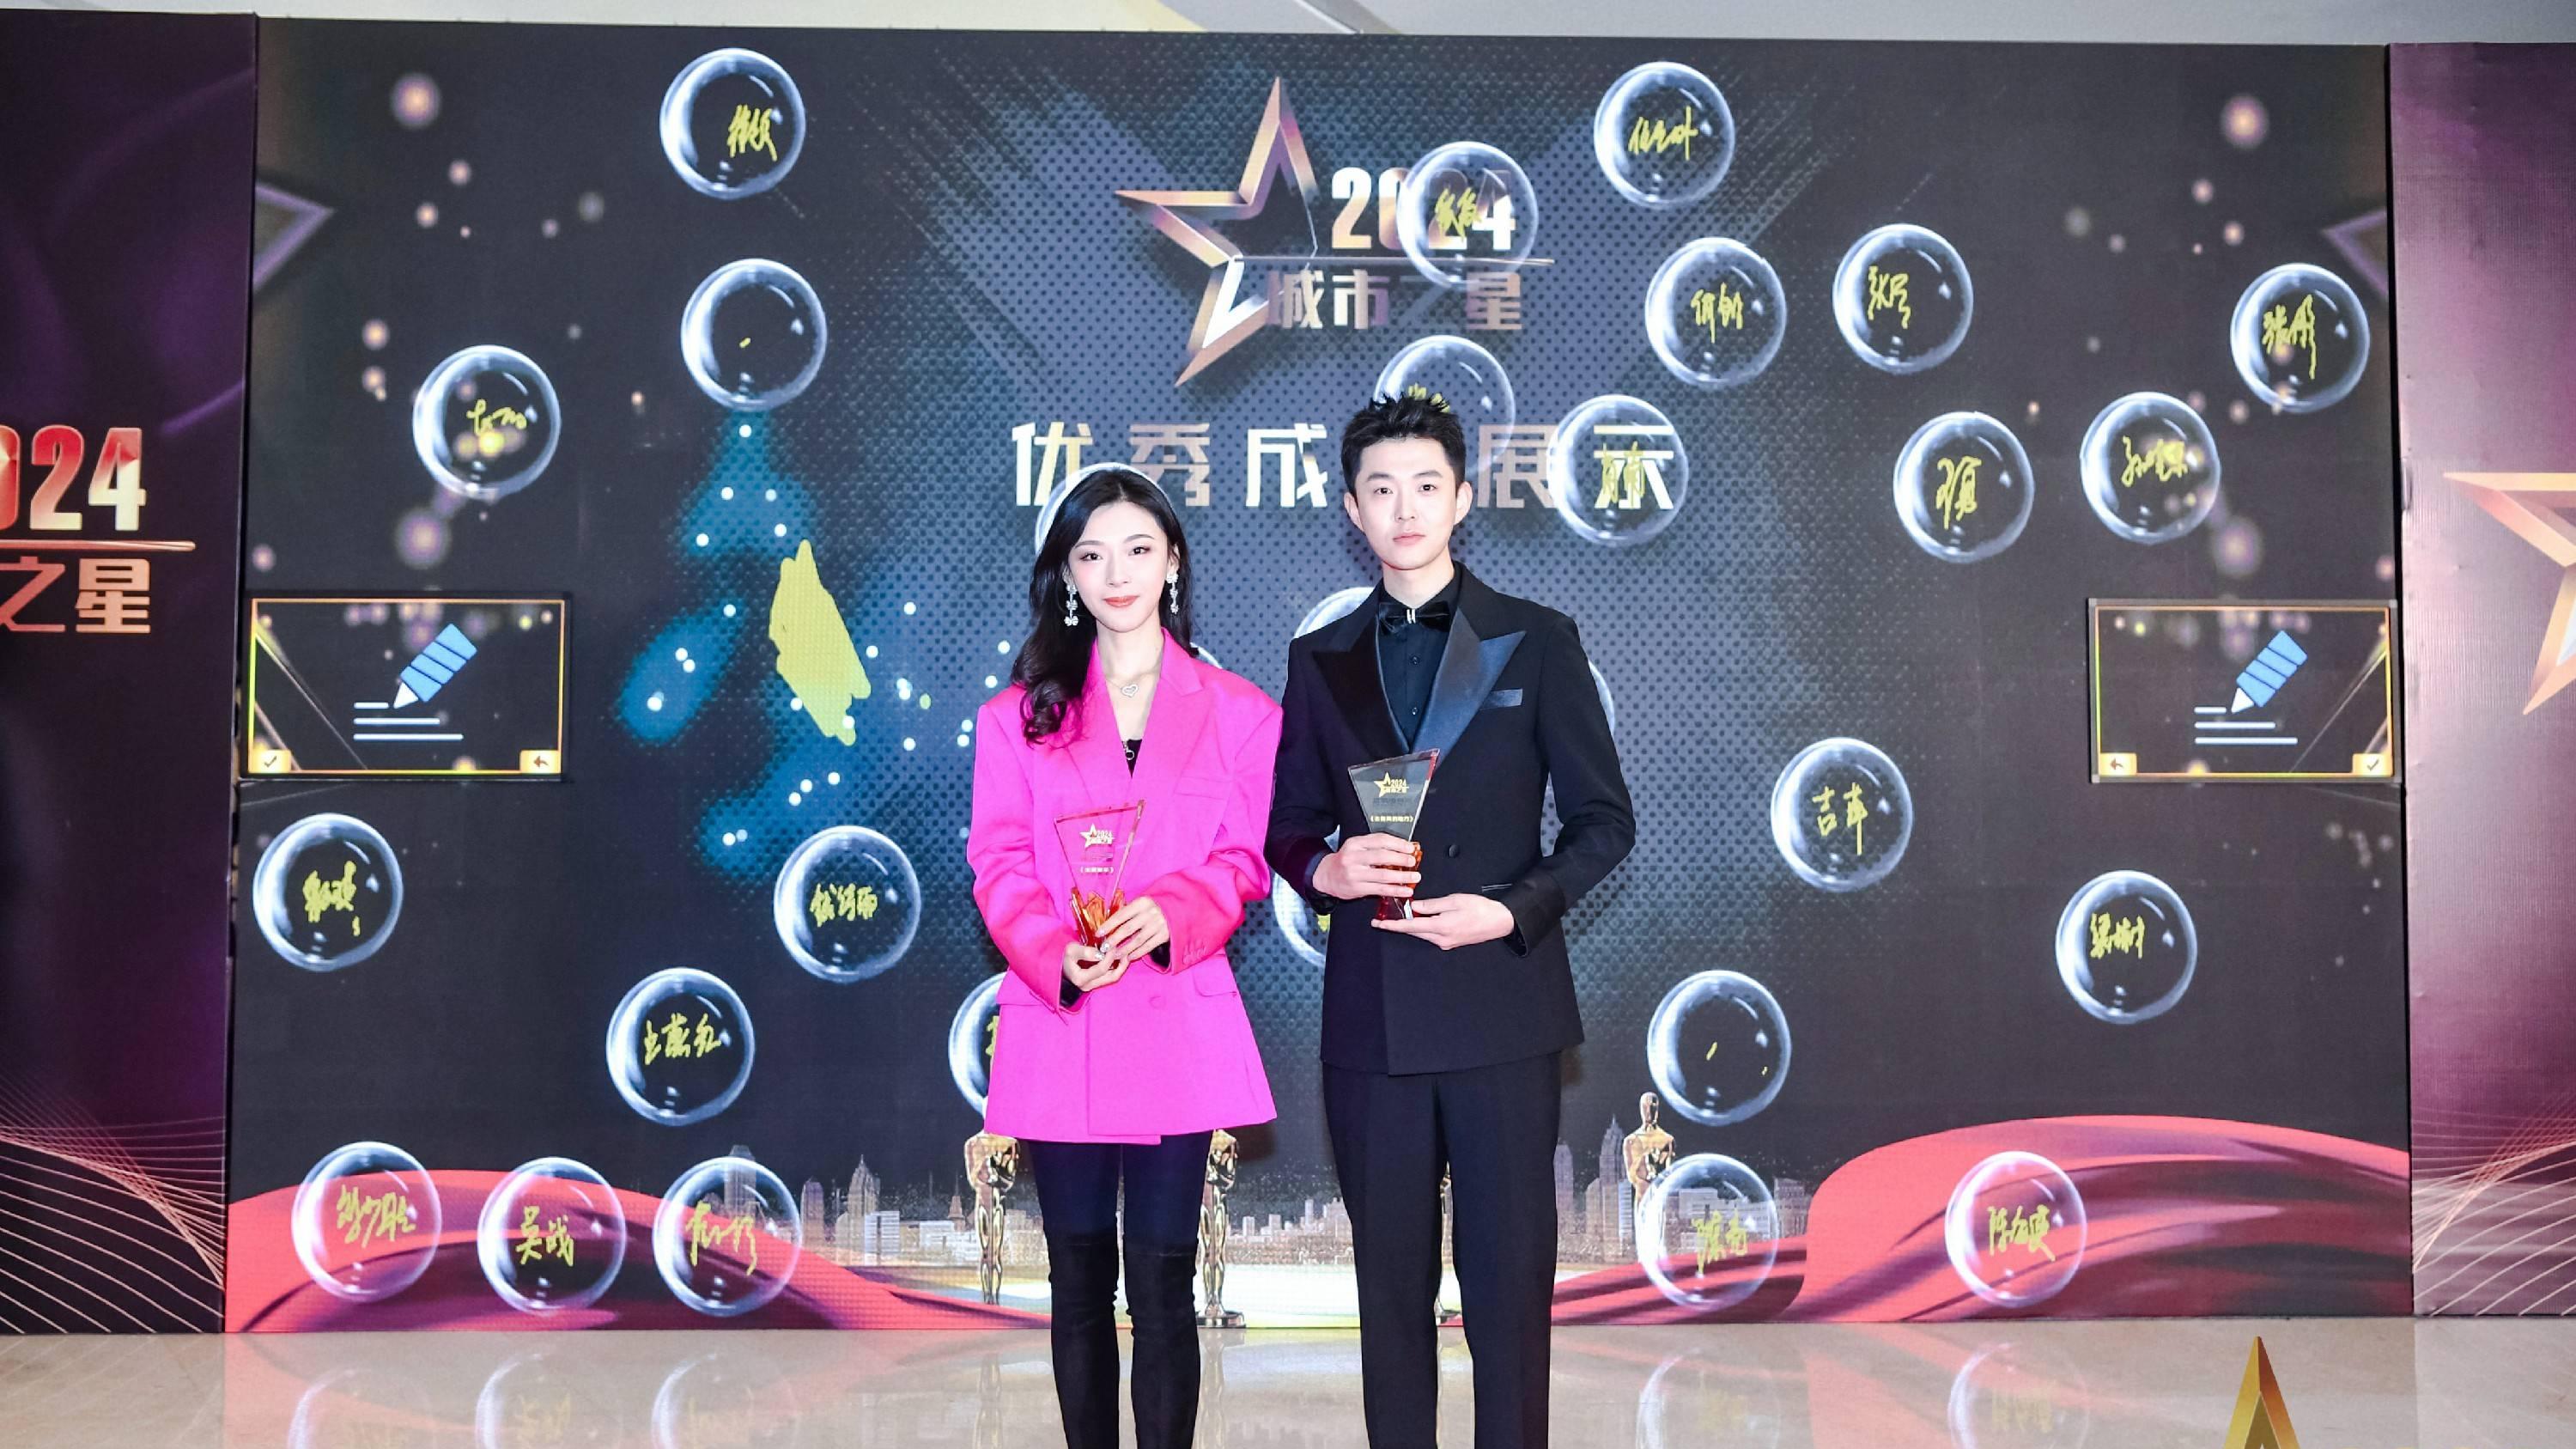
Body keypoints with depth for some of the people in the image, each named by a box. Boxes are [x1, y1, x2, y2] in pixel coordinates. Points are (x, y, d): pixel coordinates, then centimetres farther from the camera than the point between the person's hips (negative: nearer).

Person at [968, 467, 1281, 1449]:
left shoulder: (1238, 713, 6)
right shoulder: (1019, 715, 9)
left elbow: (1243, 860, 2)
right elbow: (999, 861, 2)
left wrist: (1167, 917, -18)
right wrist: (1056, 955, -17)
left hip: (1176, 1025, -1)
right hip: (1057, 1020, 1)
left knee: (1162, 1281, 0)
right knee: (1079, 1280, 9)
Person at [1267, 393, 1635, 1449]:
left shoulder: (1536, 641, 3)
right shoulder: (1320, 660, 10)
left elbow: (1604, 820, 2)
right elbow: (1289, 831, 14)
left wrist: (1511, 911, -13)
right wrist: (1326, 868, -9)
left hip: (1500, 1003, -2)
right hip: (1373, 1015, 2)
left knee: (1510, 1273, 2)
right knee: (1390, 1275, 10)